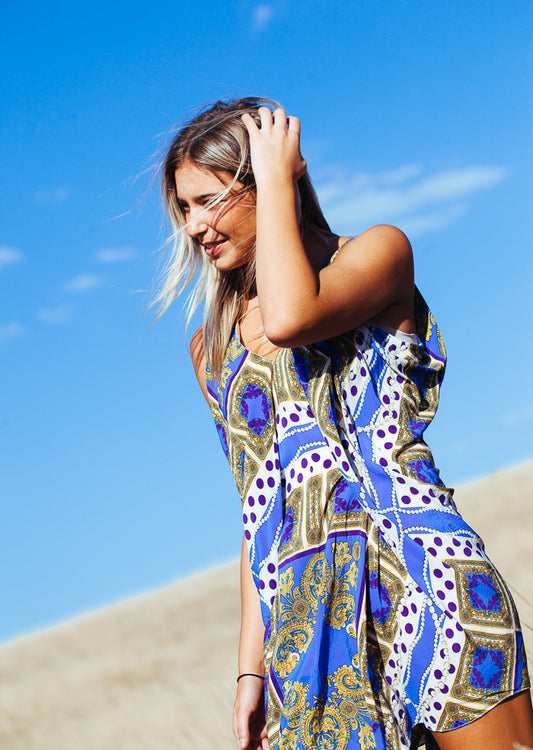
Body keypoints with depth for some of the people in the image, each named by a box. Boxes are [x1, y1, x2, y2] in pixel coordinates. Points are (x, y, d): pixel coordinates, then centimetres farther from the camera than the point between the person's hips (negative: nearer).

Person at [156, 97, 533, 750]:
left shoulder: (380, 251, 4)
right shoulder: (211, 349, 18)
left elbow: (289, 319, -18)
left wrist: (277, 178, -6)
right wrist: (251, 667, 10)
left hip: (417, 571, -4)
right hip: (302, 616, 4)